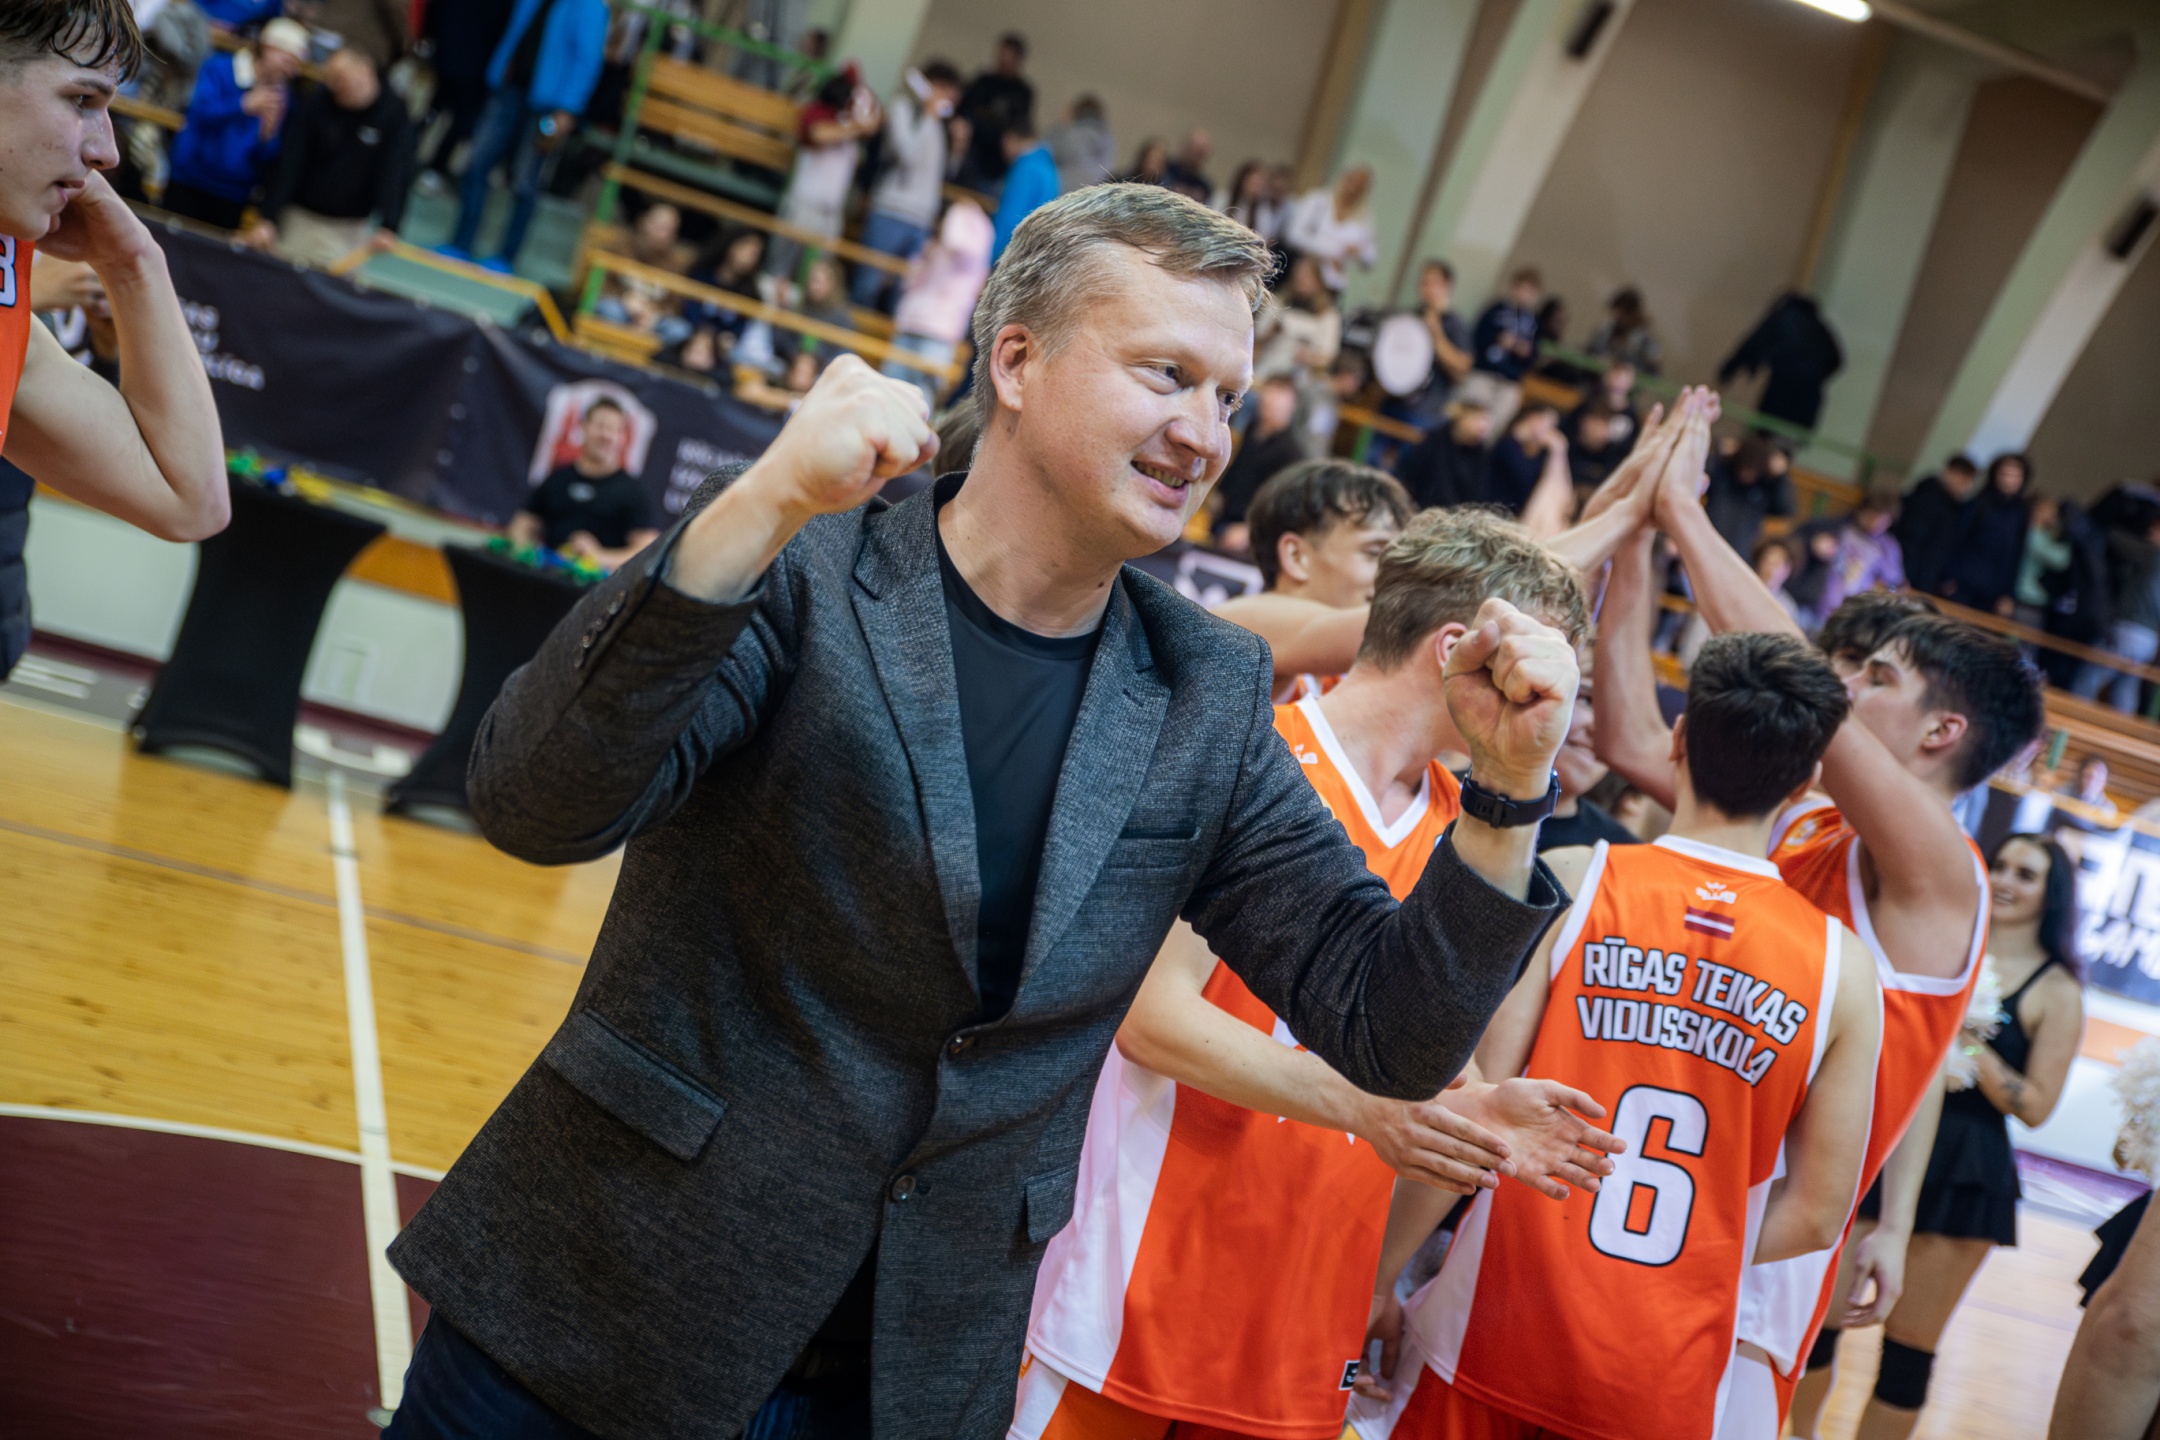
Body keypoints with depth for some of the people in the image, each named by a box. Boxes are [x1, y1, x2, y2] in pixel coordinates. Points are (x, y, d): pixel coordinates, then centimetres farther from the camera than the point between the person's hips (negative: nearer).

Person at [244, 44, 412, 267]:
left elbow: (394, 174, -16)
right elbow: (289, 164, -10)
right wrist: (267, 219, -18)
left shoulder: (394, 115, -8)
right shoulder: (315, 106, -6)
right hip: (301, 216, 1)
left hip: (352, 227, -1)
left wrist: (388, 227, -30)